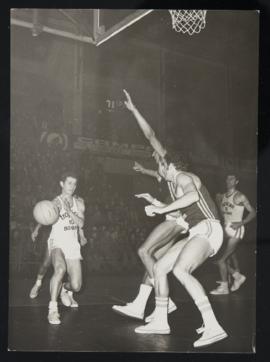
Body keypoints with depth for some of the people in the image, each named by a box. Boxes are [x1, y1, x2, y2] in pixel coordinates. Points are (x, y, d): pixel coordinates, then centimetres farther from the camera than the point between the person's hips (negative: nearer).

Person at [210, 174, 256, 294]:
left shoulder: (240, 197, -9)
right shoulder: (223, 196, 9)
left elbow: (253, 212, -6)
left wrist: (241, 223, -16)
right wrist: (218, 201, 4)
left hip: (236, 231, -7)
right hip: (226, 230, 7)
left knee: (222, 260, -10)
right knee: (230, 257, 13)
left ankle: (224, 287, 2)